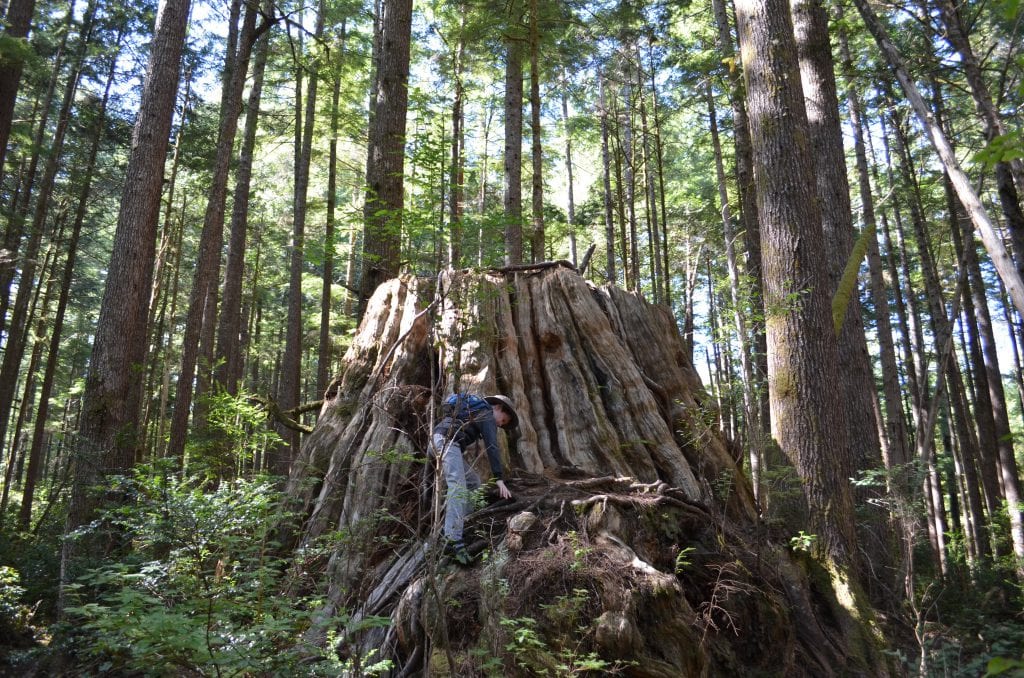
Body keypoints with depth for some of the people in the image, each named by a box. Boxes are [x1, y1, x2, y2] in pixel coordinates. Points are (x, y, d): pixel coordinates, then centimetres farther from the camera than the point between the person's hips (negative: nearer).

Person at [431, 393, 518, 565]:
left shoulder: (475, 411, 32)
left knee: (473, 482, 14)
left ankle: (461, 522, 5)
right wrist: (499, 479, -9)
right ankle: (453, 540, -35)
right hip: (447, 440, -10)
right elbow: (492, 447, -6)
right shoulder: (487, 414, 4)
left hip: (437, 441, 10)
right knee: (458, 486, -23)